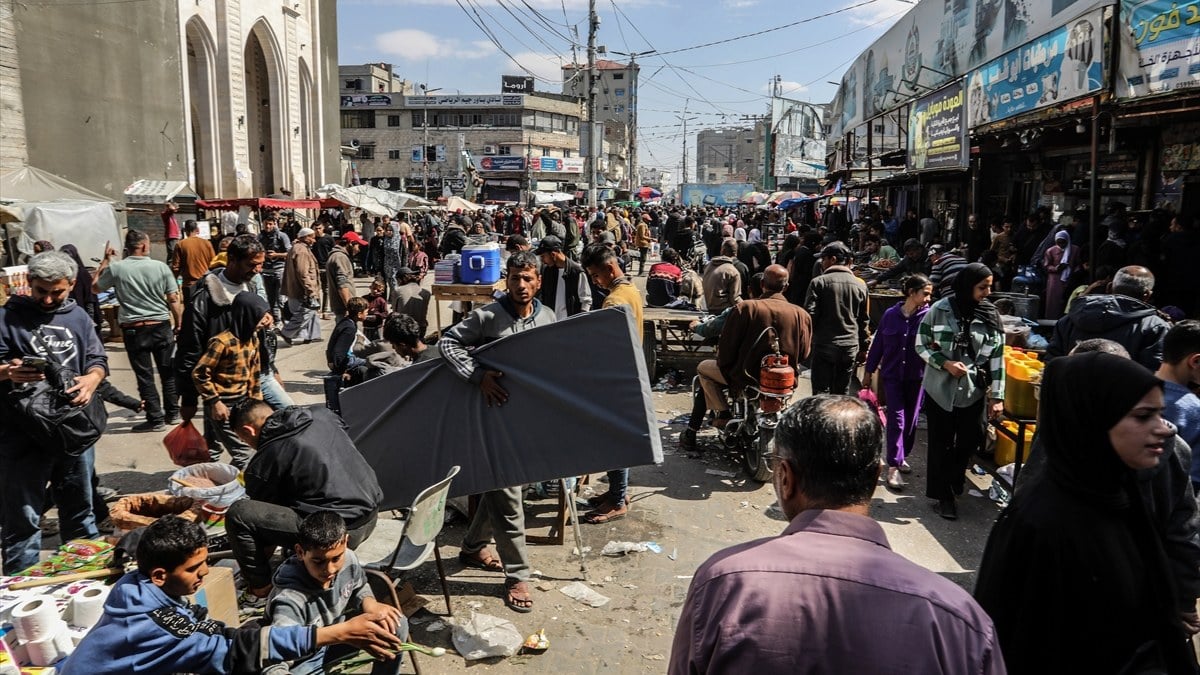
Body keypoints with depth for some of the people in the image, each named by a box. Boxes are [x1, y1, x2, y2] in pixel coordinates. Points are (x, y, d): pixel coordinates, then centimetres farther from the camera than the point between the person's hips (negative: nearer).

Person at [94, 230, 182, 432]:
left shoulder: (116, 268, -7)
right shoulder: (161, 267, -6)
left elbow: (95, 287, 10)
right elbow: (173, 299, -5)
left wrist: (105, 261, 16)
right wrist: (179, 324, 6)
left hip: (134, 329, -1)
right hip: (161, 326, 1)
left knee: (145, 376, 5)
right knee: (168, 372, 14)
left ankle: (156, 419, 7)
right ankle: (172, 413, 23)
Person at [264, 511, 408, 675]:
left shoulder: (348, 560, -17)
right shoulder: (289, 599, -35)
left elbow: (359, 587, 8)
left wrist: (369, 603, -14)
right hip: (303, 660, -6)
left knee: (396, 626, -10)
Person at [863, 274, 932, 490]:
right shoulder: (891, 315, -3)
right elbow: (878, 344, 5)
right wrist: (869, 371, 9)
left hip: (916, 377, 1)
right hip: (892, 375, -1)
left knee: (910, 420, 12)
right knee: (896, 419, -3)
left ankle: (901, 456, 32)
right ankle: (893, 467, -1)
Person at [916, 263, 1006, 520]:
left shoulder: (990, 315, -1)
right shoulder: (940, 310, -10)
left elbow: (997, 357, 2)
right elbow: (921, 345, -2)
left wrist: (997, 396, -1)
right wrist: (945, 364, -18)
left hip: (974, 391, 2)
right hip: (940, 389, -2)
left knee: (969, 441, 6)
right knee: (941, 444, 6)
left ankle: (952, 482, 32)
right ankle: (944, 494, 22)